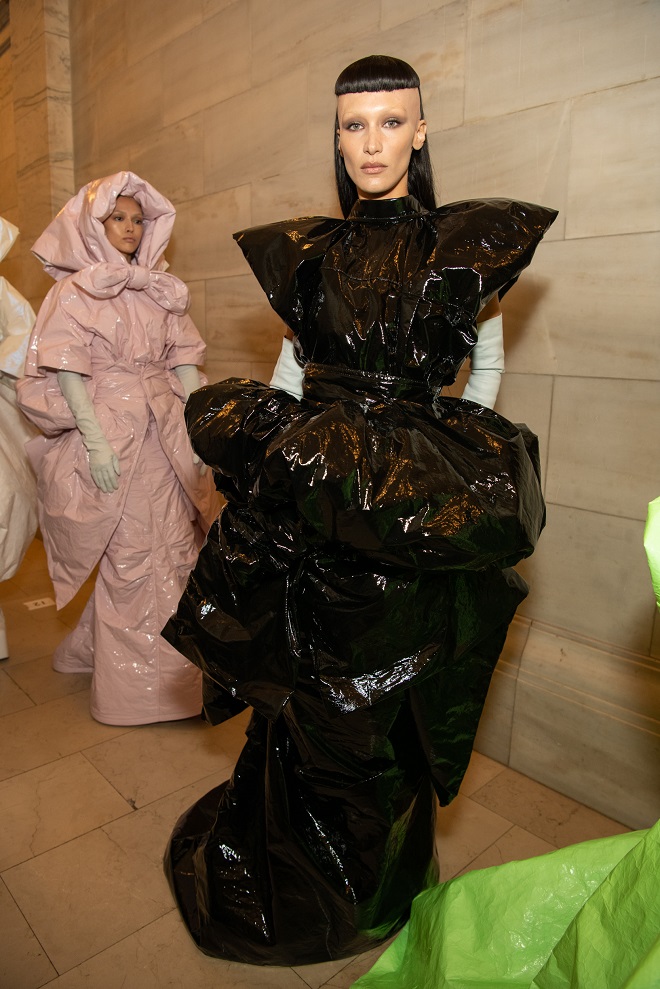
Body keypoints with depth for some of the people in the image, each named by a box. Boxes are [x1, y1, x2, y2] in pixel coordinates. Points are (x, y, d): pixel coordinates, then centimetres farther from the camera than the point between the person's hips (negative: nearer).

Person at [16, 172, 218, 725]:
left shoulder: (160, 290, 14)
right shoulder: (77, 290, 0)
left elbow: (184, 360, 10)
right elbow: (68, 371, -8)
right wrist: (96, 441, -16)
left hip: (166, 430, 5)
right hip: (111, 429, -5)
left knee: (175, 546, 7)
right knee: (129, 555, 1)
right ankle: (135, 680, 16)